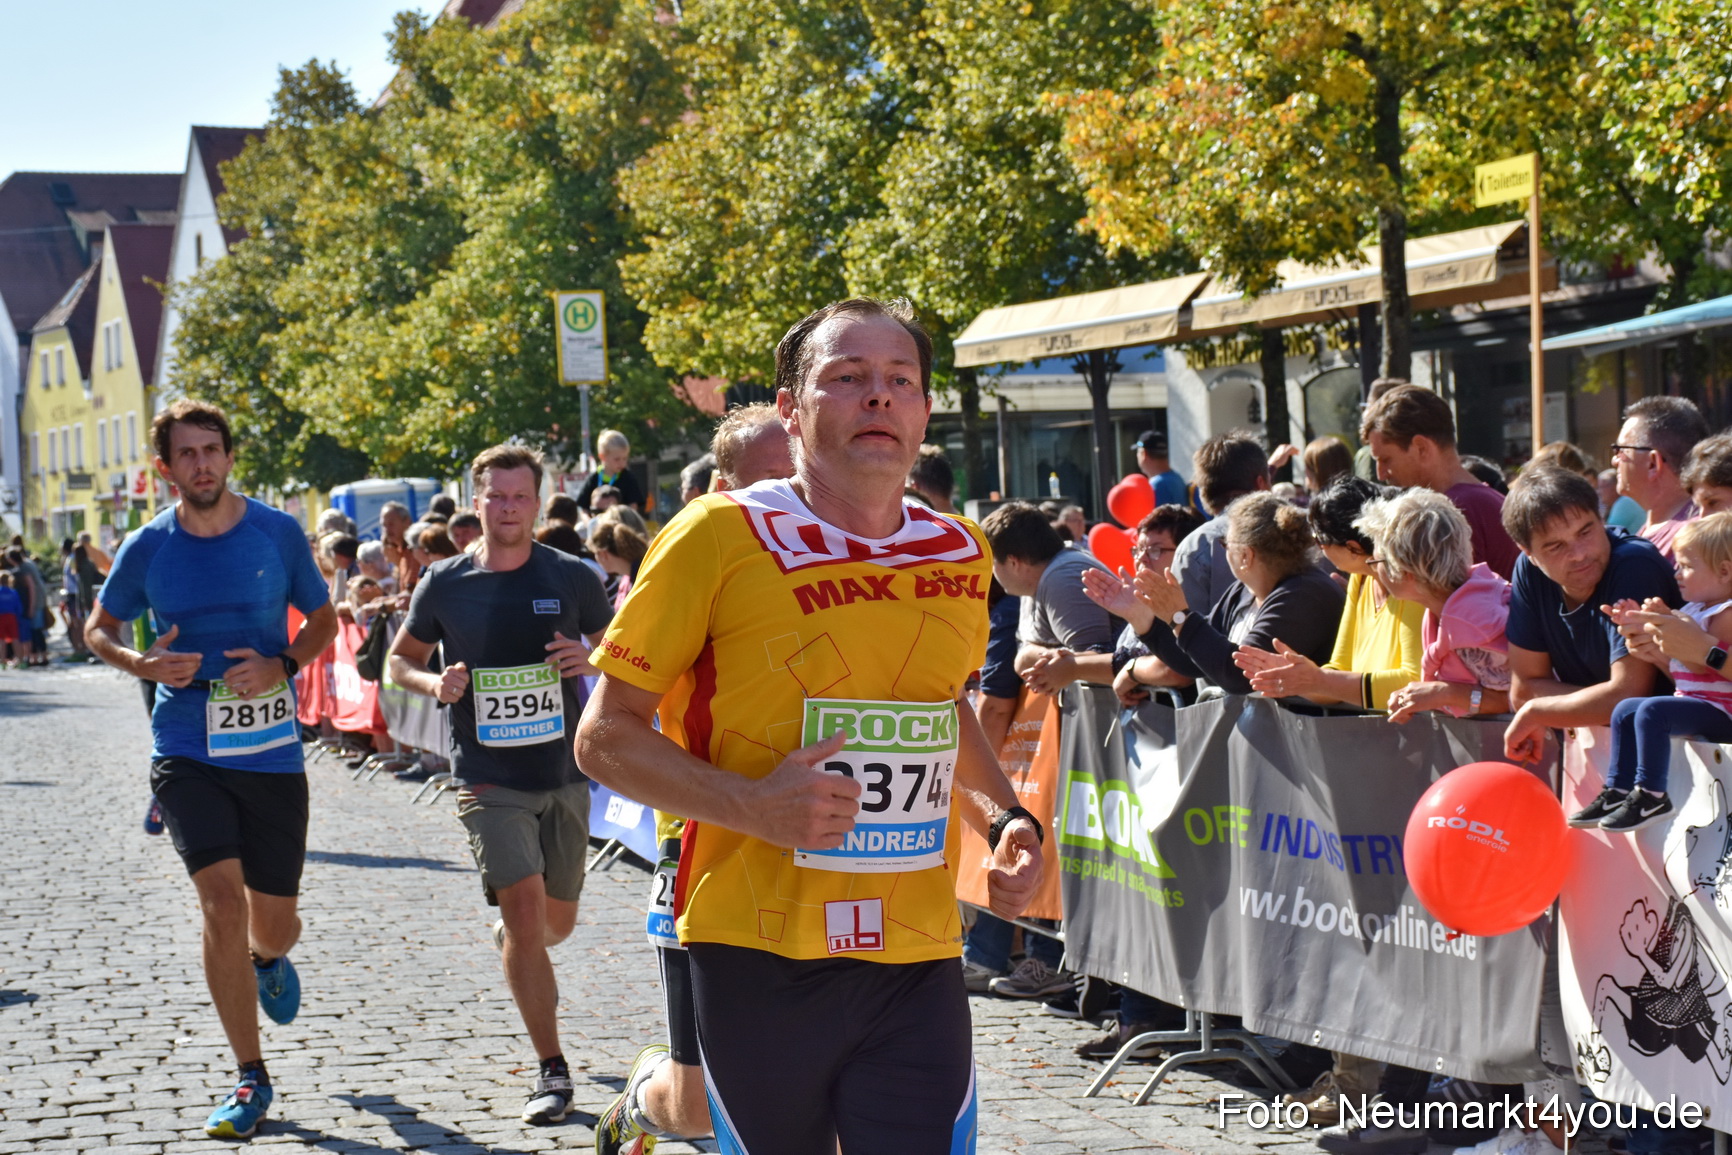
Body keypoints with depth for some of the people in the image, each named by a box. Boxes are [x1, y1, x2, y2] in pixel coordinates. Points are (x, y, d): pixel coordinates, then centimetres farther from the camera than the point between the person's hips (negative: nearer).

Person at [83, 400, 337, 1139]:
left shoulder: (278, 534, -1)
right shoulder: (148, 548, -1)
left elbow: (323, 619, 10)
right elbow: (98, 628, 13)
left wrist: (282, 666, -10)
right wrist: (142, 664, -9)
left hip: (271, 751, 1)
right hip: (186, 751, -1)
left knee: (274, 925, 7)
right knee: (222, 902, -15)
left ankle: (268, 961, 49)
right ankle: (251, 1080, -2)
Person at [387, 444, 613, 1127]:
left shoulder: (572, 578, -2)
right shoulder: (444, 584, -1)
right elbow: (399, 659, 11)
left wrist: (589, 660, -14)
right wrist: (433, 683, -10)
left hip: (564, 774, 2)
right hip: (489, 780, -2)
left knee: (556, 923, 12)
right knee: (525, 908, -14)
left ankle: (509, 937, 51)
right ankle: (552, 1072, -3)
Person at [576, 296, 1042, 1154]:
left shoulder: (959, 554, 7)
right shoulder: (718, 536, -7)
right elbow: (605, 737, -5)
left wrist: (1004, 818, 9)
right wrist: (752, 804, -19)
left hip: (916, 963, 4)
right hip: (760, 959, -3)